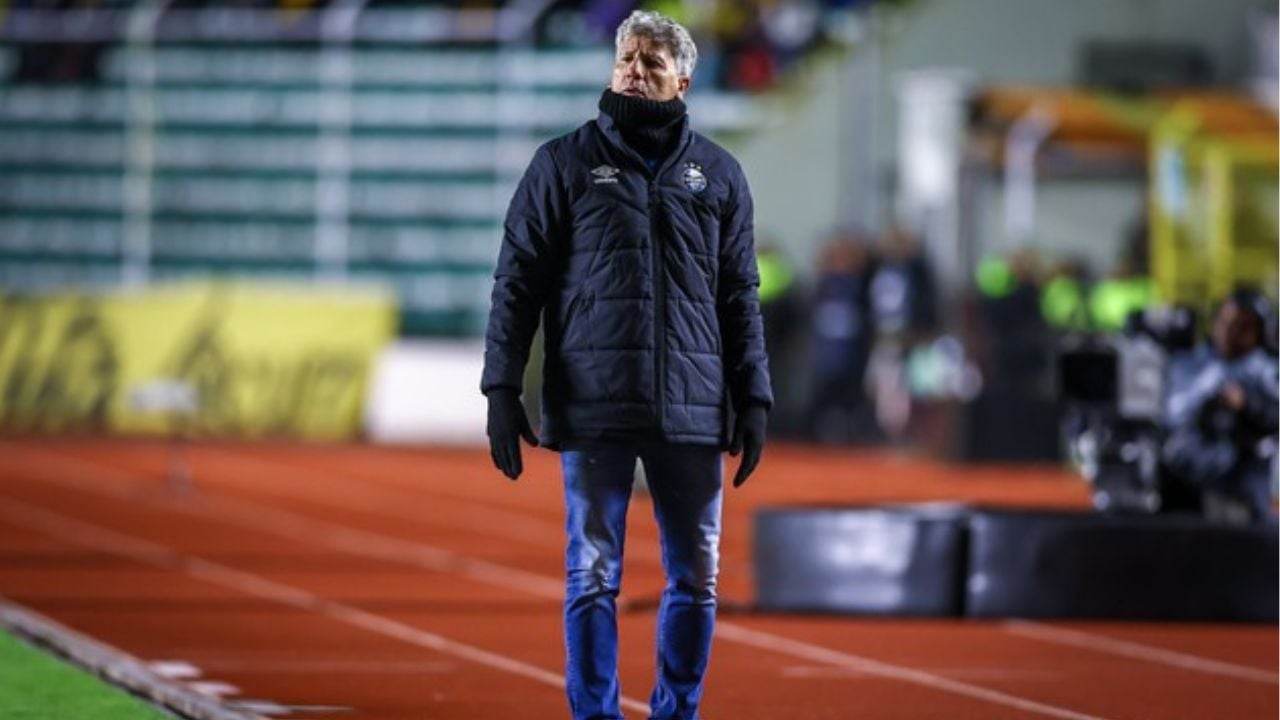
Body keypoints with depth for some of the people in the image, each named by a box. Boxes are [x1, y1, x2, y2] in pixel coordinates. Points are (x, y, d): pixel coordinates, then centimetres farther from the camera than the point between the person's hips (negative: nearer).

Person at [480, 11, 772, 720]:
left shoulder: (717, 173, 12)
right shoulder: (565, 162, 6)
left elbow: (741, 295, 15)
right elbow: (517, 281, 4)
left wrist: (753, 397, 8)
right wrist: (502, 389, -4)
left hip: (692, 411, 2)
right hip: (593, 408, -2)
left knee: (696, 576, 4)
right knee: (593, 575, -1)